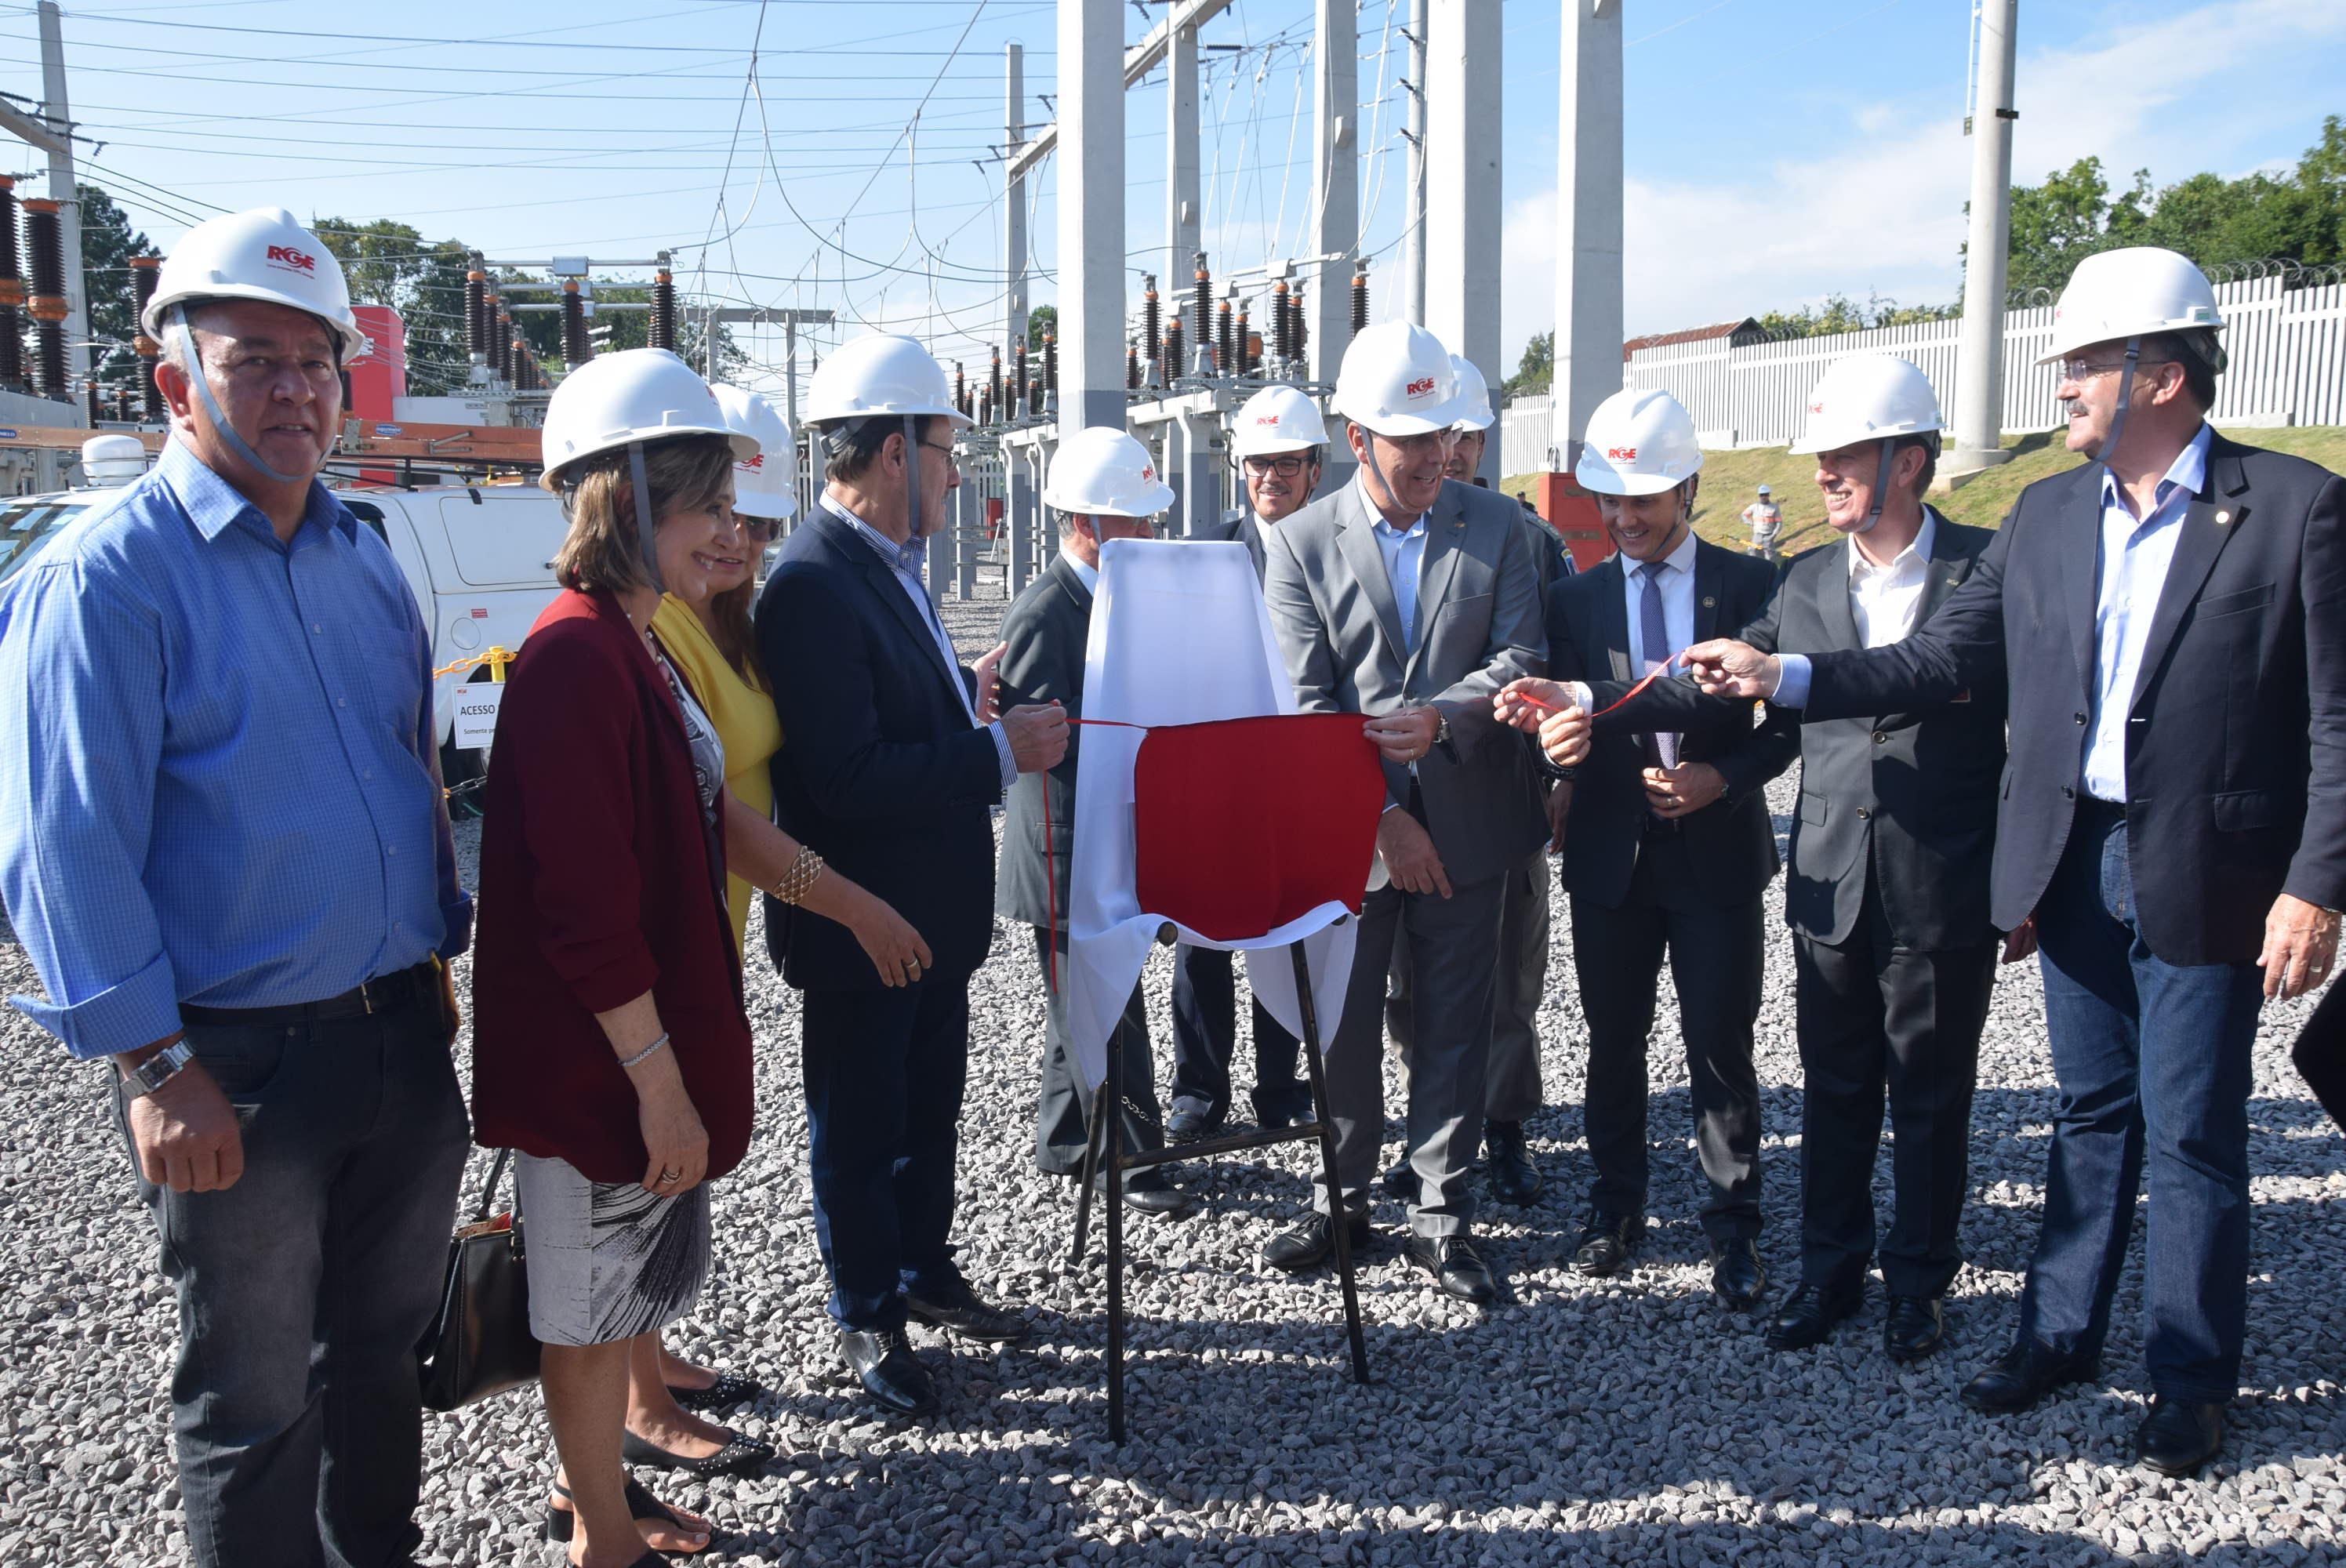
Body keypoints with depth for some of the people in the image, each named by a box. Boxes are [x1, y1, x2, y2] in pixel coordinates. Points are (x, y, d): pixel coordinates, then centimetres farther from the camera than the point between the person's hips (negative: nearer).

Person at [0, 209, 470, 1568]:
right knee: (255, 1393, 11)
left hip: (401, 1031, 7)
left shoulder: (361, 558, 9)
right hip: (238, 1061, -6)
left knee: (383, 1340, 21)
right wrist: (153, 1069, -17)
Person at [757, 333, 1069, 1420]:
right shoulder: (812, 585, -24)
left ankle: (926, 1271, 43)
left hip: (936, 911, 9)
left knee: (930, 1109, 24)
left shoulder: (889, 566, 8)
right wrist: (1000, 750, -25)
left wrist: (979, 700, 1)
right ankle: (868, 1319, 29)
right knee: (859, 1128, 11)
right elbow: (846, 779, -30)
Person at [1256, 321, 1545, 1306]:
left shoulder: (1495, 527, 3)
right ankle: (1342, 1201, 28)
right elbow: (1307, 704, -6)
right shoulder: (1300, 544, -1)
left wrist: (1440, 719, -21)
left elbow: (1521, 659, -2)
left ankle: (1442, 1217, 21)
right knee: (1343, 1024, 10)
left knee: (1454, 1028, 8)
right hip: (1349, 829, 0)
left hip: (1463, 822, 1)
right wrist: (1381, 818, -12)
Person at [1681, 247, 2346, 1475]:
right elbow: (1945, 659, 6)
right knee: (2090, 1112, 17)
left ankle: (2191, 1377, 24)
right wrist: (1780, 676, -2)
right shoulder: (2045, 514, 7)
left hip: (2206, 878, -4)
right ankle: (2060, 1332, 32)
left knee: (2189, 1134, 6)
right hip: (2074, 861, 4)